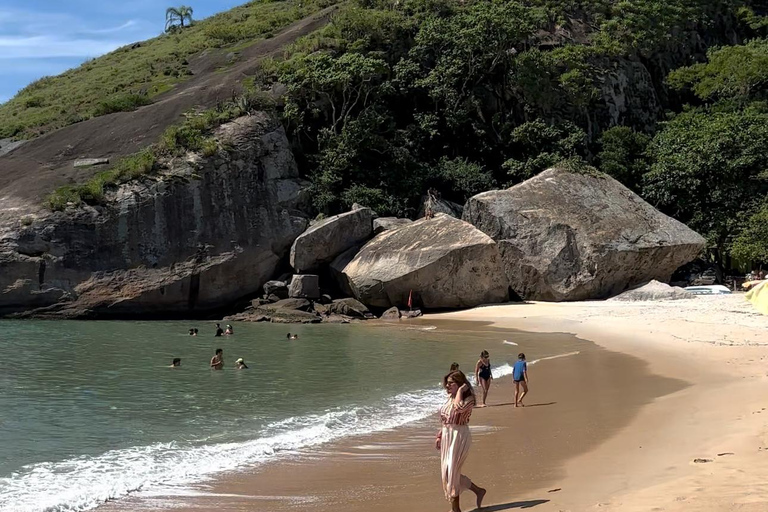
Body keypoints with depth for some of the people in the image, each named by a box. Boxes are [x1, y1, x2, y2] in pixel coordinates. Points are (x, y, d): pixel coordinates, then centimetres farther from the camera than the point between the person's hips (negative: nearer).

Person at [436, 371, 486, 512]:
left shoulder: (468, 399, -12)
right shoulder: (450, 398, 12)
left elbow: (459, 408, -34)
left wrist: (460, 391, -22)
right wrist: (439, 436, 15)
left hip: (459, 436, -9)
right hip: (447, 436, 9)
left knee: (451, 471, -8)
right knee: (446, 472, 11)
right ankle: (478, 491, 26)